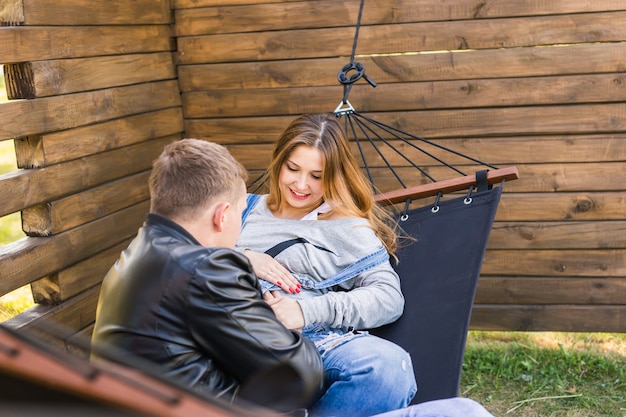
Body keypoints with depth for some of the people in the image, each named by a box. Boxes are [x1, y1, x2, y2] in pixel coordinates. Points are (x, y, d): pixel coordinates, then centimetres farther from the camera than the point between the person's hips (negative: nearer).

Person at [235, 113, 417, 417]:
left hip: (320, 340, 1)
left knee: (390, 366, -34)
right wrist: (242, 257, -1)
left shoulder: (348, 227, 17)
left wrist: (308, 309, -11)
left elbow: (389, 297, 3)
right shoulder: (247, 209, 26)